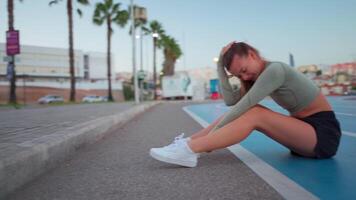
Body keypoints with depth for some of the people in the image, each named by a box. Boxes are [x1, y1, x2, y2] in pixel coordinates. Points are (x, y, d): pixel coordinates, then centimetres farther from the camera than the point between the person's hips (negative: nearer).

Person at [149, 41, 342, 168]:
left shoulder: (274, 70, -18)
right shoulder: (259, 75, 8)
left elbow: (245, 104, -25)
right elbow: (231, 100, -5)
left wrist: (212, 131, -23)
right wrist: (220, 65, -8)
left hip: (324, 134, -8)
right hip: (303, 129, 8)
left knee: (255, 114, -27)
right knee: (239, 114, -5)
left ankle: (189, 150, -34)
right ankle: (189, 143, -10)